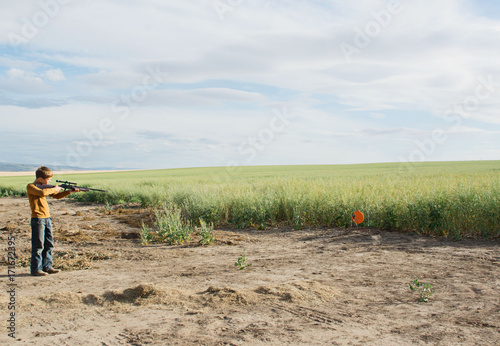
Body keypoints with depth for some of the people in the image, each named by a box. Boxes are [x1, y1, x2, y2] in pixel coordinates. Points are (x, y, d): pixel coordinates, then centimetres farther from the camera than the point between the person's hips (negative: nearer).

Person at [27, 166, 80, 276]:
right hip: (37, 219, -8)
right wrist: (54, 189, -13)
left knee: (49, 244, 10)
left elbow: (57, 196, 22)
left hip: (47, 218, 8)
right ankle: (35, 269, 4)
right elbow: (42, 193, -28)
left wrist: (70, 191, 12)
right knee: (38, 245, -4)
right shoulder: (30, 187, -8)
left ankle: (47, 266, 18)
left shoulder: (45, 187, 16)